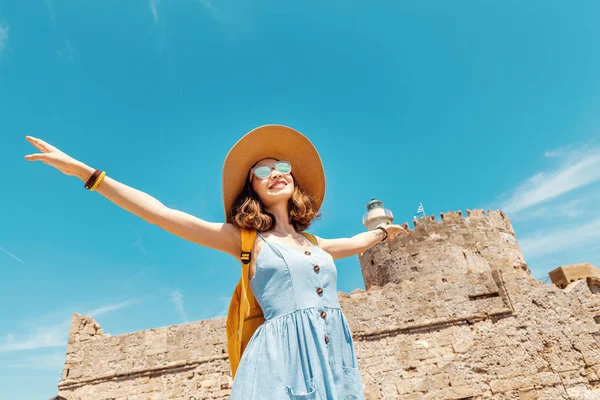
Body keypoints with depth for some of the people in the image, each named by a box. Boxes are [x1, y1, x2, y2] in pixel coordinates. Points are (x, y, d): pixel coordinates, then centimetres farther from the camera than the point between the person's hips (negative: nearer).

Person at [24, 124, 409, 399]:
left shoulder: (314, 244, 17)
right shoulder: (245, 240, 3)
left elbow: (355, 243, 38)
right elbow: (163, 215, -3)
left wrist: (384, 231, 52)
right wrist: (86, 172, -4)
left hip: (335, 356, 5)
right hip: (284, 356, -5)